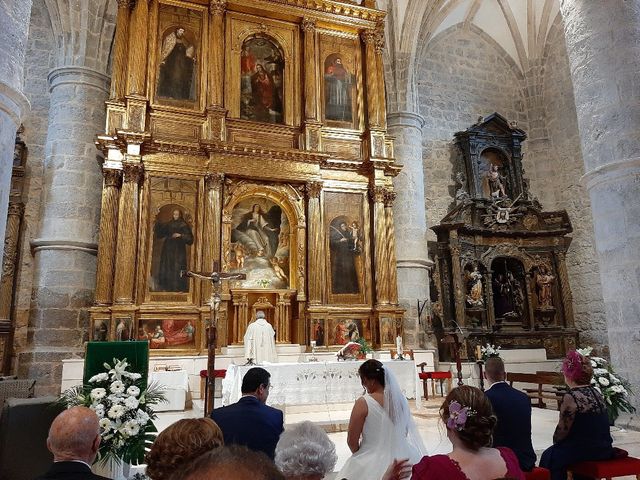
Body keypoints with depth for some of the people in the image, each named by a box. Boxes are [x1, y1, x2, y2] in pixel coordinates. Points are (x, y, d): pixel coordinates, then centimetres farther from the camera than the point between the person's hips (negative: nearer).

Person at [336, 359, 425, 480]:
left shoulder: (363, 403, -17)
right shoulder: (400, 398, -1)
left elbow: (352, 441, -10)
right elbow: (405, 432, 12)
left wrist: (360, 456, 9)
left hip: (373, 462, -5)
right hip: (402, 458, 5)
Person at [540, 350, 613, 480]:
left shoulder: (571, 397, -19)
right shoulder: (596, 392, 4)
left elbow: (562, 432, -12)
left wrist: (556, 440, 9)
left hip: (586, 452, -7)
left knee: (548, 457, 13)